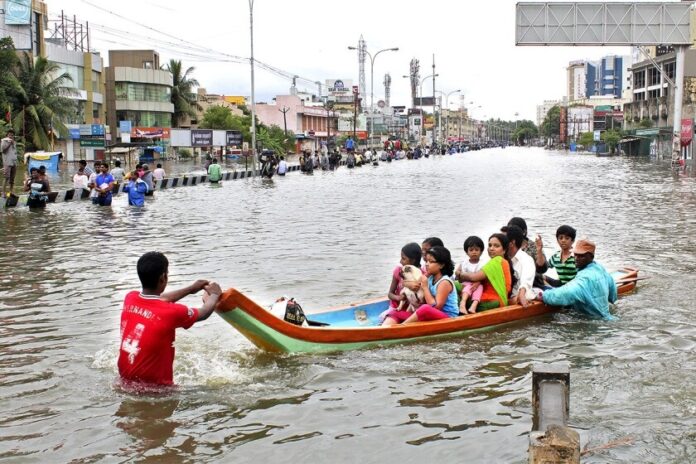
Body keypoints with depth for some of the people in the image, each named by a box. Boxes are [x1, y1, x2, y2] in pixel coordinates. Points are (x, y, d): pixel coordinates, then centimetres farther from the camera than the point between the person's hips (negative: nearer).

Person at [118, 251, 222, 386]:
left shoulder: (130, 298, -2)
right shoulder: (171, 312, -19)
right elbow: (204, 313, 3)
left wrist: (190, 289, 31)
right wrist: (214, 294, 23)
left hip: (125, 379, 7)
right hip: (154, 386, -7)